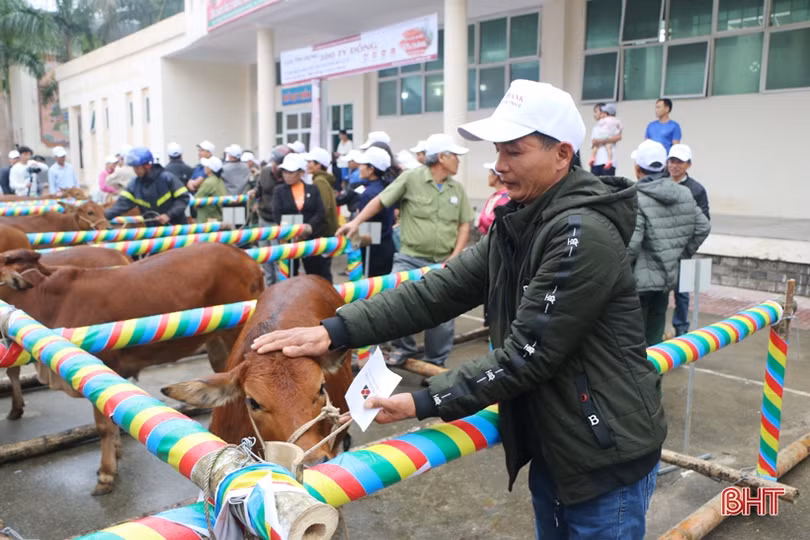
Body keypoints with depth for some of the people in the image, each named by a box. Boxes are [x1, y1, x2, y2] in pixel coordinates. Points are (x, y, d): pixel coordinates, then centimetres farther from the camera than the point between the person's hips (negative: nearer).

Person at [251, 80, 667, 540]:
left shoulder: (584, 234, -24)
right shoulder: (517, 225, 2)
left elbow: (527, 353, -26)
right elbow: (442, 290, -5)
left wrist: (425, 402, -21)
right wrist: (336, 330, -14)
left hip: (606, 458, -7)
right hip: (549, 448, 8)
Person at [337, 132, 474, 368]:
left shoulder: (458, 189, 6)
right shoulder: (411, 178, -7)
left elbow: (464, 225, 9)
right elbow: (380, 200, -3)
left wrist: (454, 258, -1)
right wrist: (356, 221, -12)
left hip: (442, 263, 3)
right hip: (410, 258, -3)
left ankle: (436, 362, 28)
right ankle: (403, 348, 11)